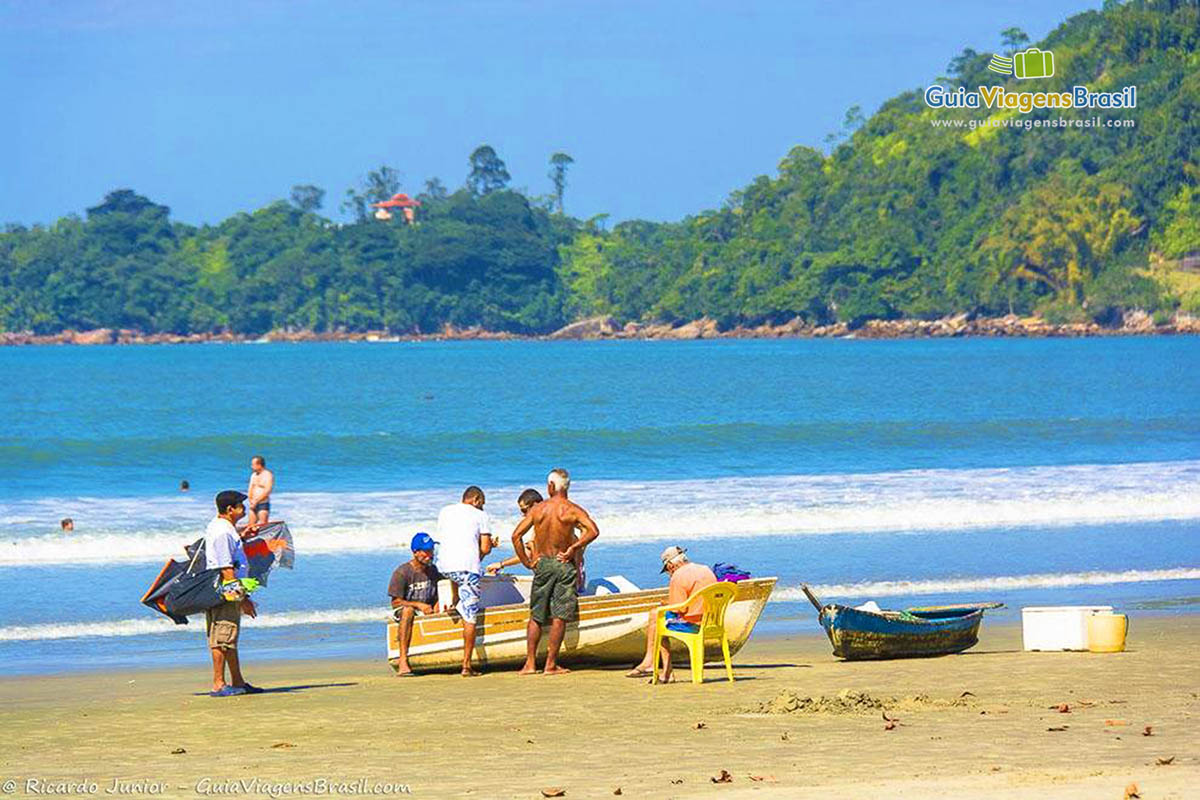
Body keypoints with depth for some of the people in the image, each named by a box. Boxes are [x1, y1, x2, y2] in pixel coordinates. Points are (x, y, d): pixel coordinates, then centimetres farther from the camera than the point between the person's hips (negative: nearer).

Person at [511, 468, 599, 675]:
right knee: (559, 617, 1)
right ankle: (551, 664, -1)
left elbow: (516, 536, -1)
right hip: (563, 565, -2)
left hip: (541, 564, 2)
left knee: (536, 616, 12)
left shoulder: (538, 509, 1)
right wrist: (573, 549, -13)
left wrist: (526, 561, 4)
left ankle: (530, 662, 8)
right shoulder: (572, 510, -6)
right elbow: (593, 531, -21)